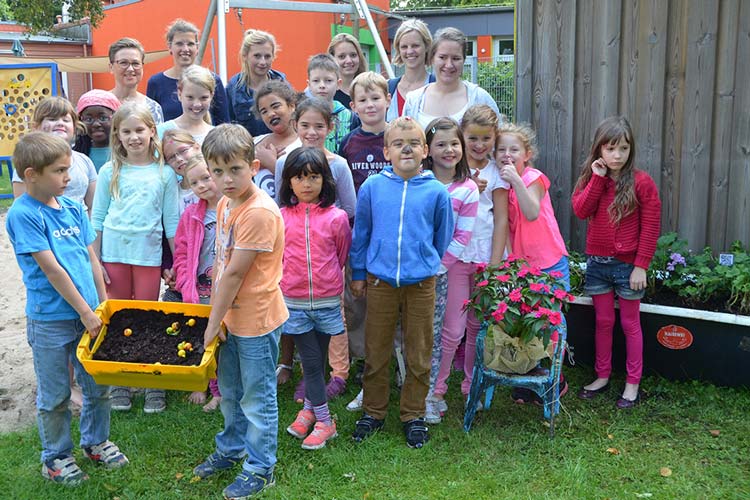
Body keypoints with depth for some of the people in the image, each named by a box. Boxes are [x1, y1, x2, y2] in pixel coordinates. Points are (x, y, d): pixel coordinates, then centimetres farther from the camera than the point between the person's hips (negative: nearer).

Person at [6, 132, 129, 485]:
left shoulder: (73, 208, 4)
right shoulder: (23, 215, -15)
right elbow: (51, 269, -17)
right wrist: (85, 311, -15)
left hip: (88, 314, 6)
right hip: (50, 320, -6)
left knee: (98, 385, 16)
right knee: (55, 395, 10)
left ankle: (95, 441, 38)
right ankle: (55, 457, 29)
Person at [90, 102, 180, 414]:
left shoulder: (164, 173, 0)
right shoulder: (110, 172, 2)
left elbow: (171, 221, 3)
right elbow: (97, 219, 5)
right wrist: (95, 261, 1)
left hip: (148, 254, -1)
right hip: (113, 253, 1)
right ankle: (119, 384, 20)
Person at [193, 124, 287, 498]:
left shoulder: (259, 212, -25)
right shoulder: (224, 205, 4)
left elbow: (235, 273, -22)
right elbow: (219, 263, 6)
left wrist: (213, 322, -15)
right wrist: (215, 314, 3)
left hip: (256, 320, -9)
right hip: (230, 316, 9)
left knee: (257, 398, 8)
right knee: (230, 391, 25)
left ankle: (260, 468, 25)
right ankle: (231, 449, 46)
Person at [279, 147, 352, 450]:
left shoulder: (336, 217, -6)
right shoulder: (281, 217, -4)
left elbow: (343, 256, 7)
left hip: (327, 302, 0)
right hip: (294, 302, 0)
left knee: (318, 360, 12)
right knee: (311, 361, 2)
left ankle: (309, 409, 30)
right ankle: (324, 421, 13)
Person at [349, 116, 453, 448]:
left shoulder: (436, 192, -3)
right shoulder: (372, 187, -1)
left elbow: (442, 237, 11)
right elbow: (360, 233, 9)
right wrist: (358, 273, 12)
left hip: (421, 283, 0)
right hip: (379, 281, 1)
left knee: (419, 355, 9)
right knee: (375, 352, 10)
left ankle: (413, 415, 26)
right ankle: (373, 412, 27)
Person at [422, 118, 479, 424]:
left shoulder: (468, 189, -2)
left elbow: (462, 237, -5)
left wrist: (438, 265, -12)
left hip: (452, 266, 1)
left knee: (452, 332, 6)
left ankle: (435, 390, 21)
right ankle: (429, 392, 13)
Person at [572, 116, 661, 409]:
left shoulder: (641, 182, -10)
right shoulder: (591, 178, 4)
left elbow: (650, 227, -10)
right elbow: (580, 210, -12)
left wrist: (641, 266, -13)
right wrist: (598, 178, -16)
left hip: (627, 264, -4)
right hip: (597, 262, 4)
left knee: (630, 324, 8)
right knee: (603, 322, 14)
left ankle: (632, 383, 19)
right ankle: (602, 376, 27)